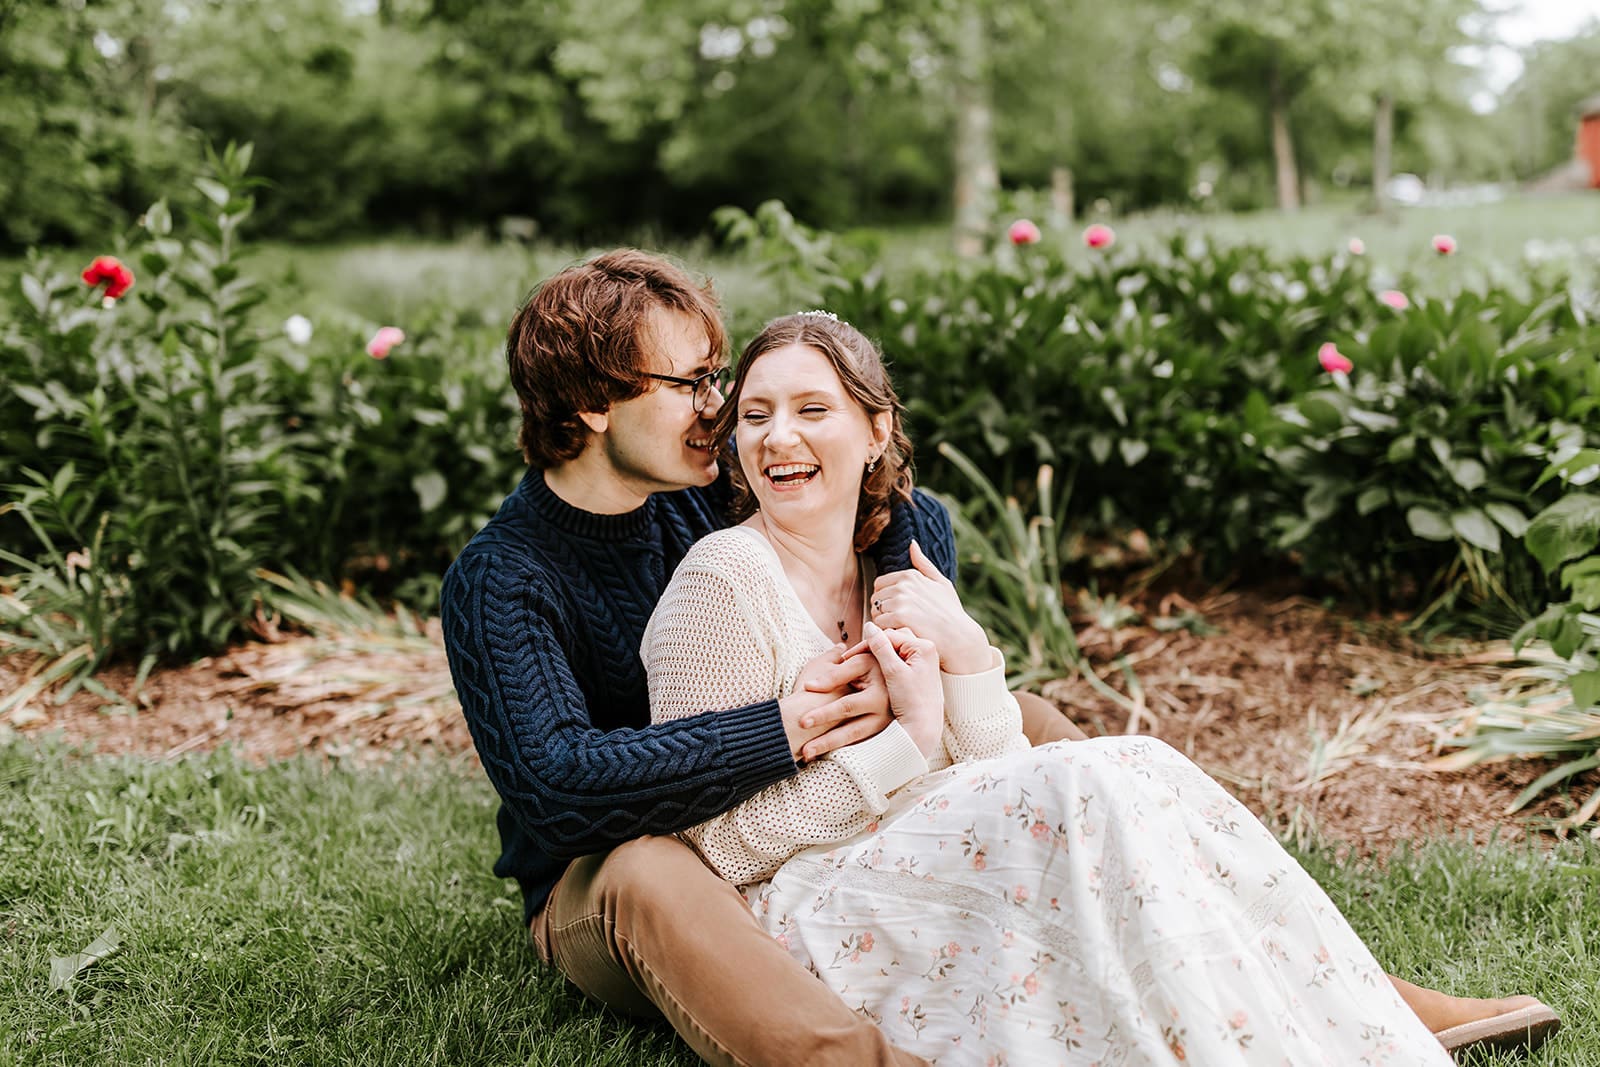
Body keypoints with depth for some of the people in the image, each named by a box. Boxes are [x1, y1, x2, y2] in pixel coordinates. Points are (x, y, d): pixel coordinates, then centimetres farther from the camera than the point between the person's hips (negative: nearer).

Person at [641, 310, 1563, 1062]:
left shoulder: (892, 580, 11)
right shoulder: (724, 580, -11)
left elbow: (998, 779, 7)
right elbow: (722, 840, -15)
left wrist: (966, 652, -11)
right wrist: (906, 737, -17)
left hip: (922, 866, 7)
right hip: (789, 912, -7)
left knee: (1139, 769, -16)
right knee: (1088, 789, -26)